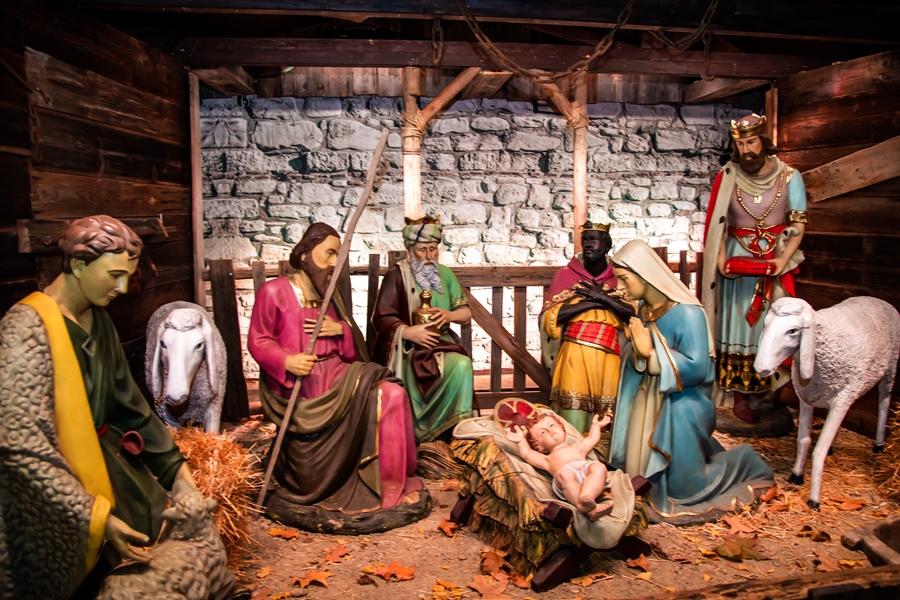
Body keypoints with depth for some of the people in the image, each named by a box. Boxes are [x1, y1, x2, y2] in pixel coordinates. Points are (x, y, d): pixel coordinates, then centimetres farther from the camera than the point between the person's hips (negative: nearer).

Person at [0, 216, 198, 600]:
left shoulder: (98, 321, 1)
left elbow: (126, 403, 9)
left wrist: (174, 465, 8)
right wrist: (93, 517, -28)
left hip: (93, 472, 7)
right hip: (44, 498, -7)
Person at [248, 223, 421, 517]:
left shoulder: (330, 296, 19)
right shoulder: (274, 291, 0)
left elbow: (354, 349, 18)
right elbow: (257, 342, -2)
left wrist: (341, 330, -6)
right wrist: (286, 361, -20)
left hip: (336, 373, 7)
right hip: (297, 384, -7)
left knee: (390, 394, -19)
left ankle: (389, 483, -7)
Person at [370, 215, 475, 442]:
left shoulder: (445, 274, 13)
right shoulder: (397, 275, 0)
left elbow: (467, 312, 11)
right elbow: (381, 318, -4)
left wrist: (449, 315, -12)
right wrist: (409, 332, -20)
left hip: (441, 342, 5)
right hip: (408, 347, -4)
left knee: (462, 365, -29)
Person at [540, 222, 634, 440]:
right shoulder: (566, 274, 5)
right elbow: (549, 317, -7)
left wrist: (603, 298, -12)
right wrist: (592, 302, -10)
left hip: (608, 357, 1)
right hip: (575, 355, -1)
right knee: (573, 420, -4)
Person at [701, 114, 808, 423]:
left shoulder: (789, 176, -2)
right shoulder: (727, 178, -2)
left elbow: (798, 224, -3)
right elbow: (717, 224, -2)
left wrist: (783, 261, -15)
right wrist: (721, 261, -14)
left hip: (775, 263, 0)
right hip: (737, 262, 0)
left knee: (769, 325, 5)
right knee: (737, 324, 2)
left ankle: (764, 391, 15)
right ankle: (740, 394, 9)